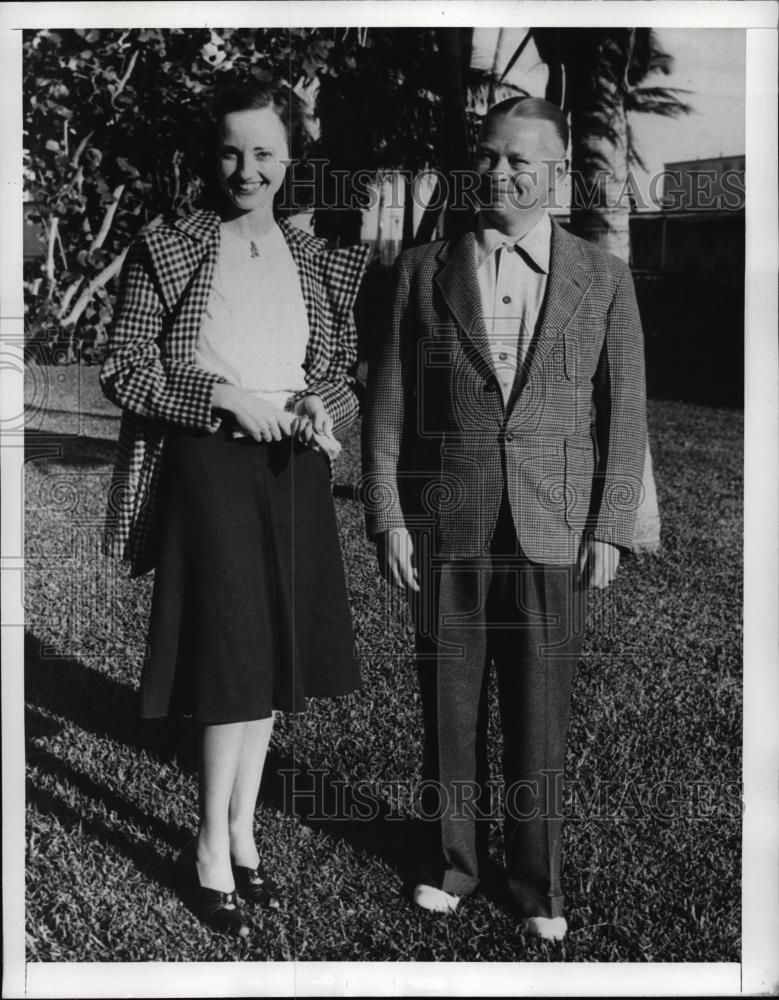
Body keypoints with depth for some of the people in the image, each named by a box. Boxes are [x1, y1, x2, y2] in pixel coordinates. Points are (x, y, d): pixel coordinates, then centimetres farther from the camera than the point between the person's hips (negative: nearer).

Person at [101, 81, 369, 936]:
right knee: (231, 655, -7)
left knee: (271, 654, 10)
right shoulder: (166, 249, -2)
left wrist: (322, 404, -7)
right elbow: (122, 369, -6)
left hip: (291, 471, 5)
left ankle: (240, 833, 25)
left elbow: (344, 365, 16)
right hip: (208, 471, -5)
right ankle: (213, 850, 10)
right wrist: (225, 396, -16)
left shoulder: (314, 261, 10)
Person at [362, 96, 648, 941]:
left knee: (539, 713, 7)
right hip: (445, 526, 1)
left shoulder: (603, 280, 3)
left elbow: (623, 413, 3)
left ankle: (535, 878, 24)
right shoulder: (423, 271, 3)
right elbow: (386, 405, 2)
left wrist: (610, 529, -2)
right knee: (448, 703, 10)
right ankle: (450, 858, 29)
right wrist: (387, 520, -4)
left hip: (551, 531, 0)